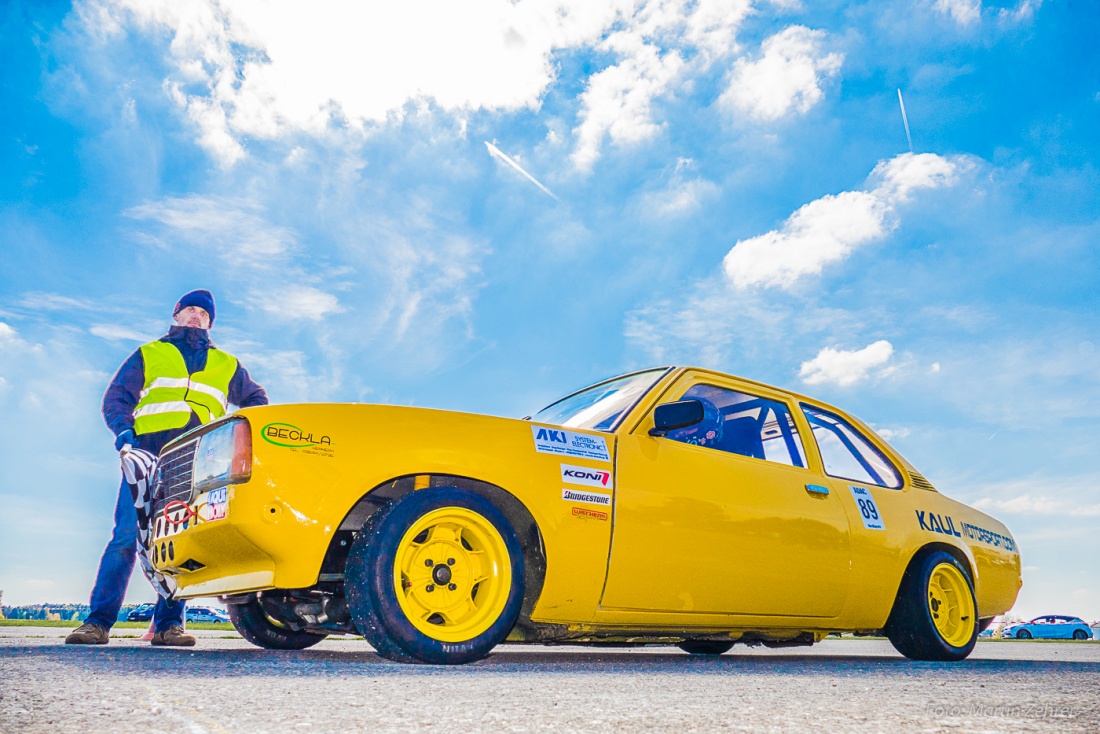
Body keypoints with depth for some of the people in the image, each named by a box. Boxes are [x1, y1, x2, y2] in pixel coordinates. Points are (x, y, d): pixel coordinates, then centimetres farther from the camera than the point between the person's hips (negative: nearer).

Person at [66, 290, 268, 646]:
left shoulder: (227, 365, 27)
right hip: (148, 455, -1)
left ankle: (168, 622, -3)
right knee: (126, 534, -11)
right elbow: (116, 398, 14)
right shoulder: (148, 355, 23)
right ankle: (98, 621, -8)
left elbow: (255, 397, 34)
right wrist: (124, 429, -6)